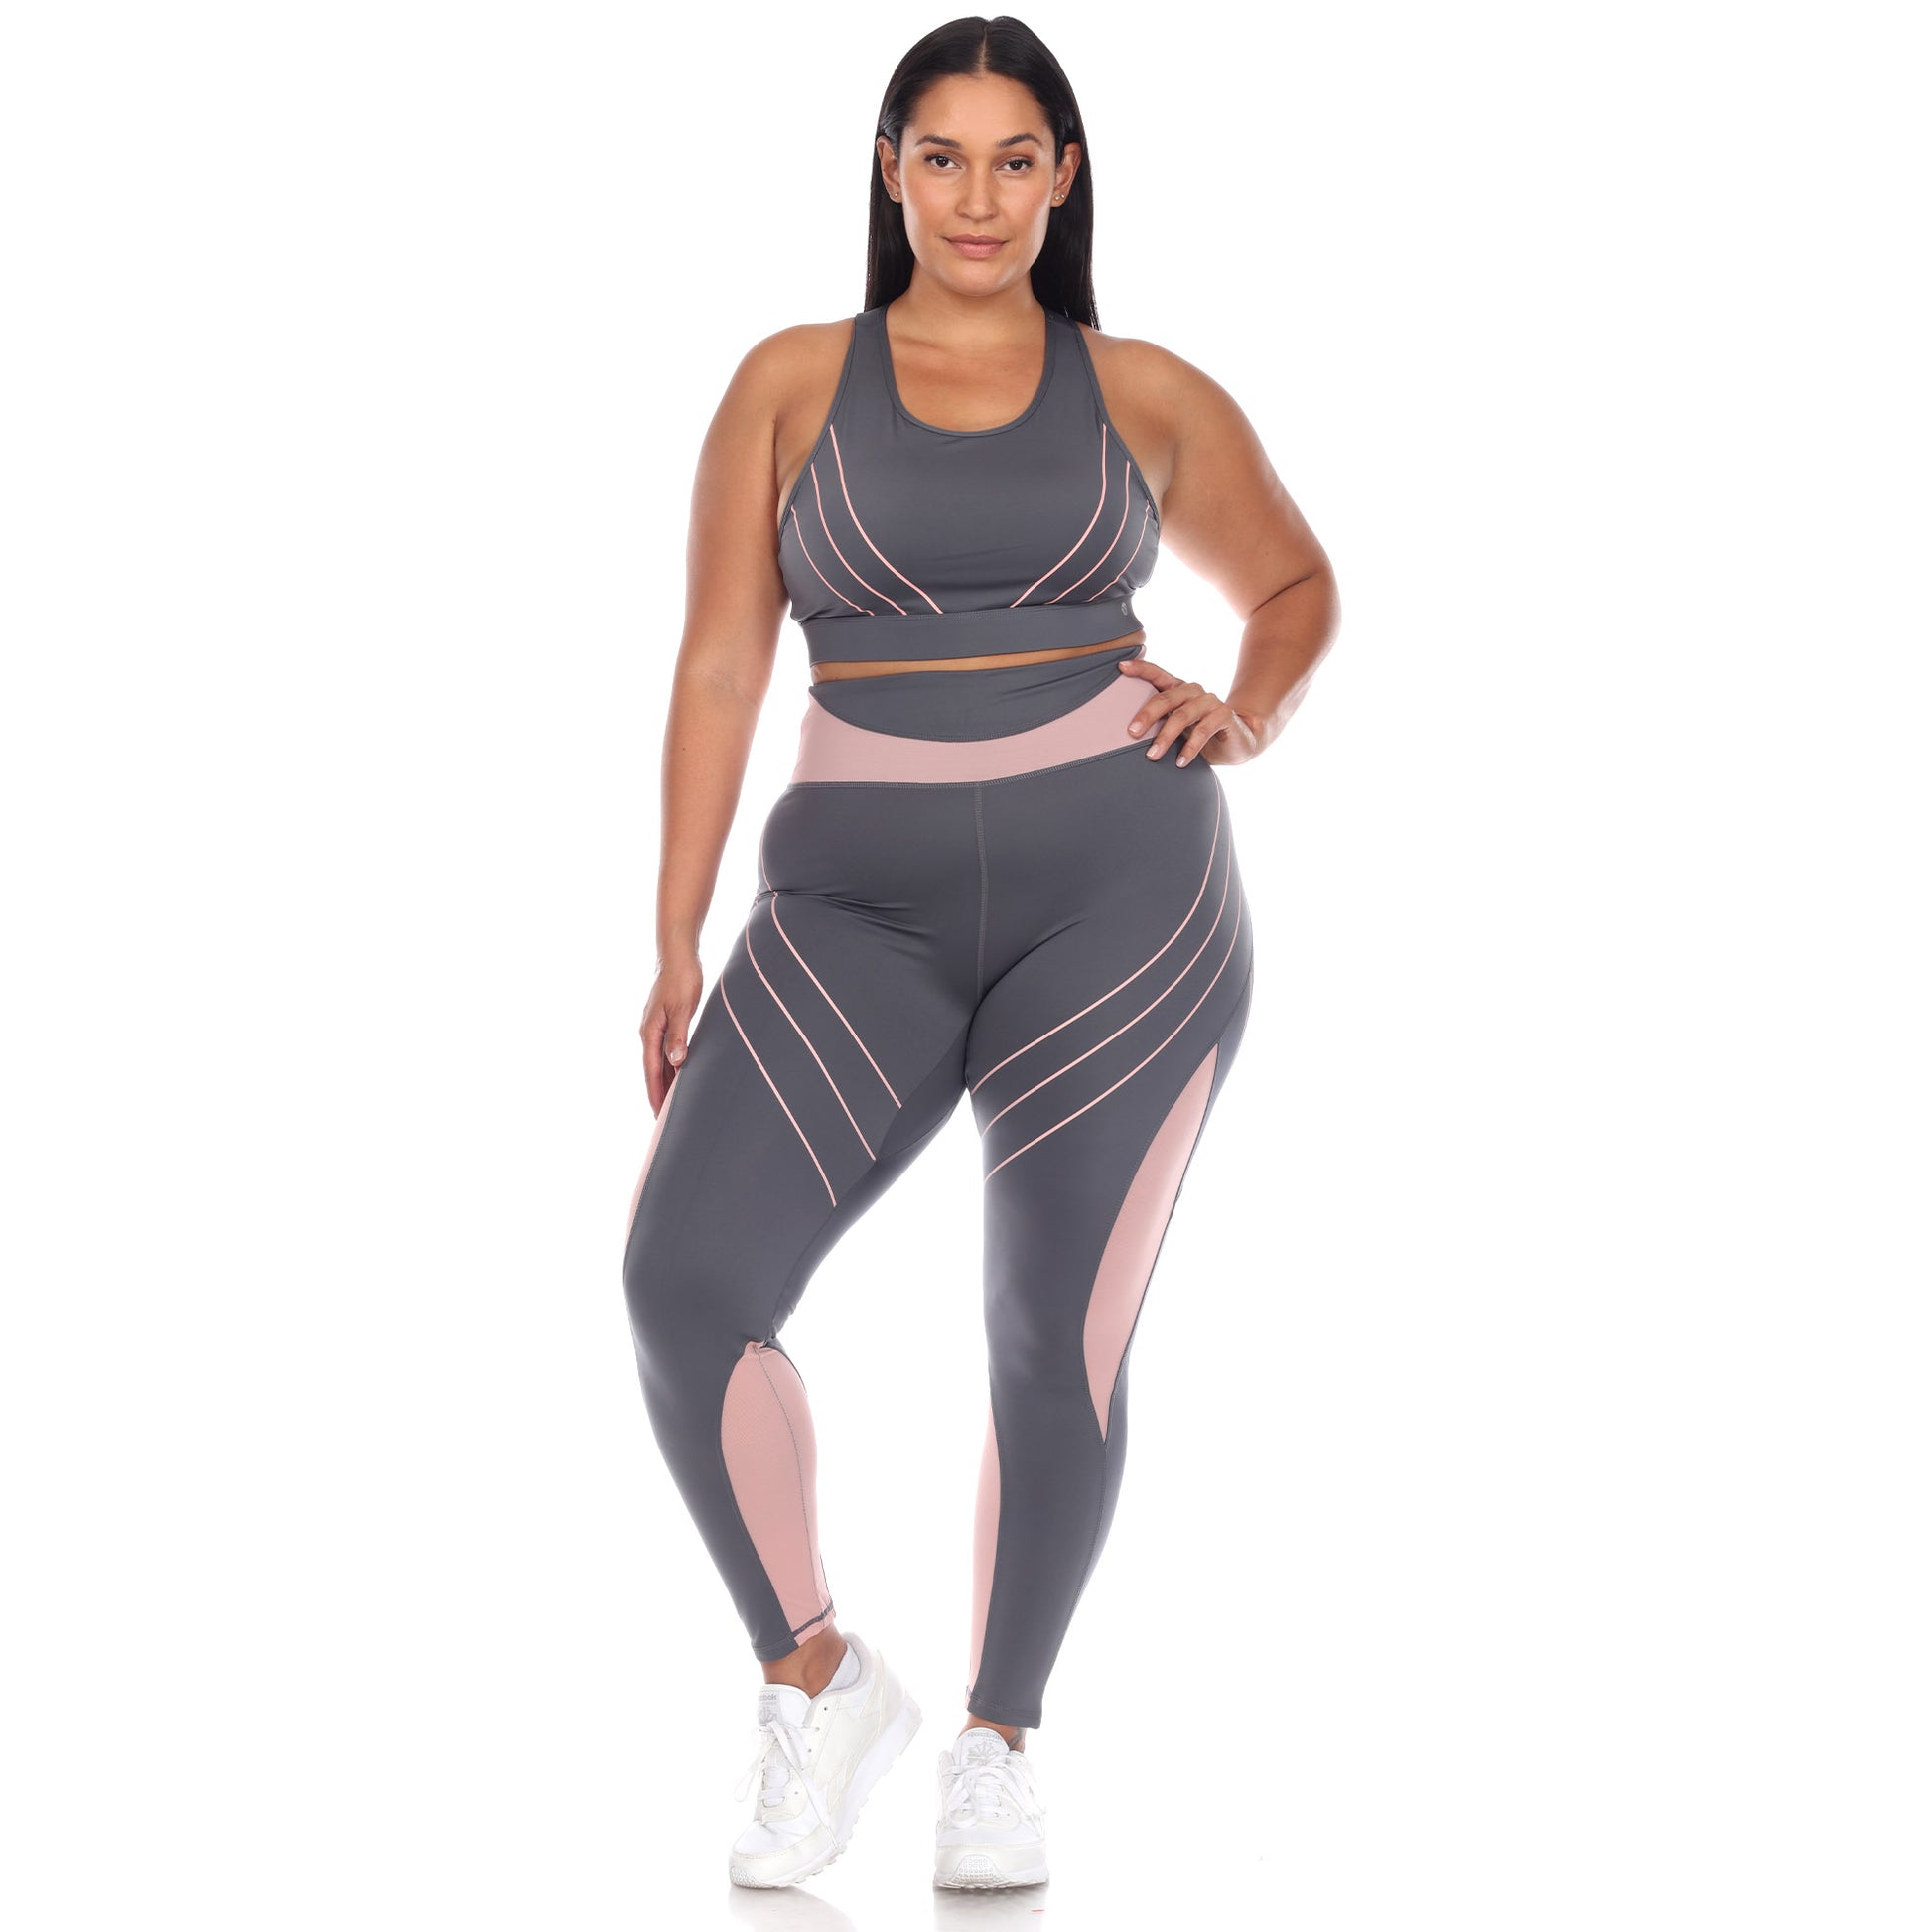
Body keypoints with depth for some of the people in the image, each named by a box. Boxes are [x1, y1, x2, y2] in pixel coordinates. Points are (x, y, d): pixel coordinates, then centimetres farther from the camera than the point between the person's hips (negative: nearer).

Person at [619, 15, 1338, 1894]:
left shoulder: (1146, 394, 9)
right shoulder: (793, 382, 8)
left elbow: (1295, 580, 23)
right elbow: (719, 666, 6)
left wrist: (1250, 711, 1)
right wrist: (675, 944, 2)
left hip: (1119, 885, 0)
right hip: (863, 904, 0)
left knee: (1058, 1338, 0)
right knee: (685, 1273, -16)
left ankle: (999, 1740, 21)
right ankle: (817, 1675, 5)